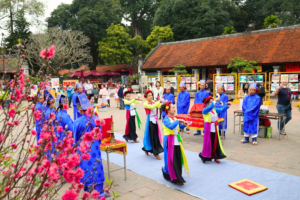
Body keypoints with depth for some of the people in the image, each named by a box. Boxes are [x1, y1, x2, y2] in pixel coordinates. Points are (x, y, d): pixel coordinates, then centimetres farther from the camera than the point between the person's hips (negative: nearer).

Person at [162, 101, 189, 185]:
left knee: (178, 159, 10)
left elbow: (180, 127, 20)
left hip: (177, 141, 8)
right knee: (171, 160, -3)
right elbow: (171, 126, -32)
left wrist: (184, 124, 1)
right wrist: (178, 121, -23)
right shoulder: (166, 119, -13)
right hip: (169, 142, -8)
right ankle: (175, 178, 4)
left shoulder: (175, 118, 10)